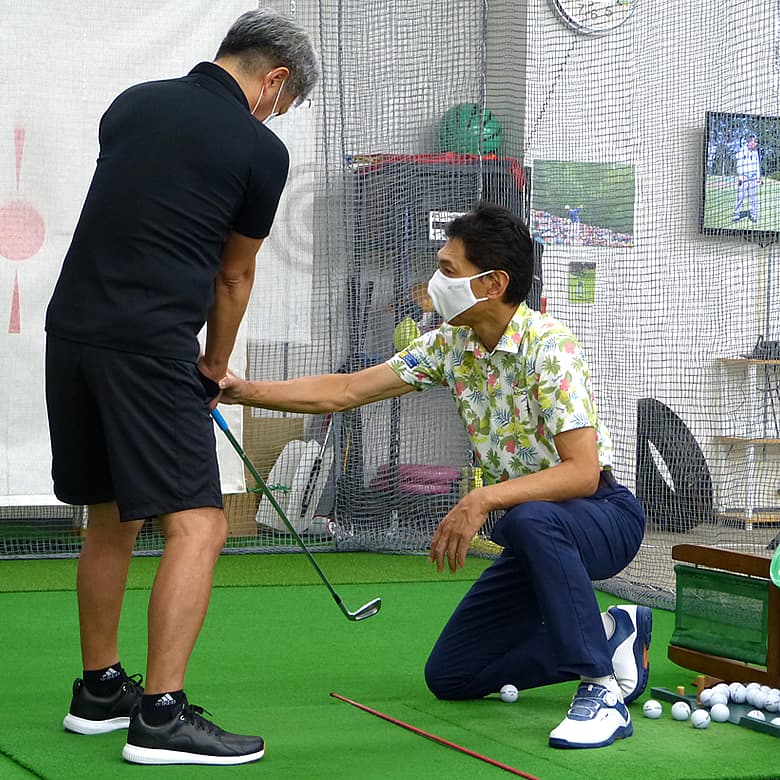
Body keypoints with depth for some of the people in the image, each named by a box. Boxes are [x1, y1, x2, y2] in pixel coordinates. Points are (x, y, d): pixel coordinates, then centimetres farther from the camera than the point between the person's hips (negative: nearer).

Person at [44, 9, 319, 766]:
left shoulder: (131, 104, 15)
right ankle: (161, 716, -11)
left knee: (111, 520, 19)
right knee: (197, 525, -4)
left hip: (72, 328, 7)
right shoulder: (260, 149, -1)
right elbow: (233, 277, 11)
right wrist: (213, 371, 28)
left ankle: (98, 690, 28)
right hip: (150, 345, -7)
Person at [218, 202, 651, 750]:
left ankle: (604, 686, -28)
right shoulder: (451, 345, -1)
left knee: (530, 520, -42)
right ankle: (611, 634, 14)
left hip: (606, 515, -8)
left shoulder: (549, 347, -23)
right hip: (536, 538, 8)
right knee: (450, 675, 5)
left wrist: (484, 500, -39)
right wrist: (245, 391, -7)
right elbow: (346, 391, 1)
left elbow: (582, 473, -31)